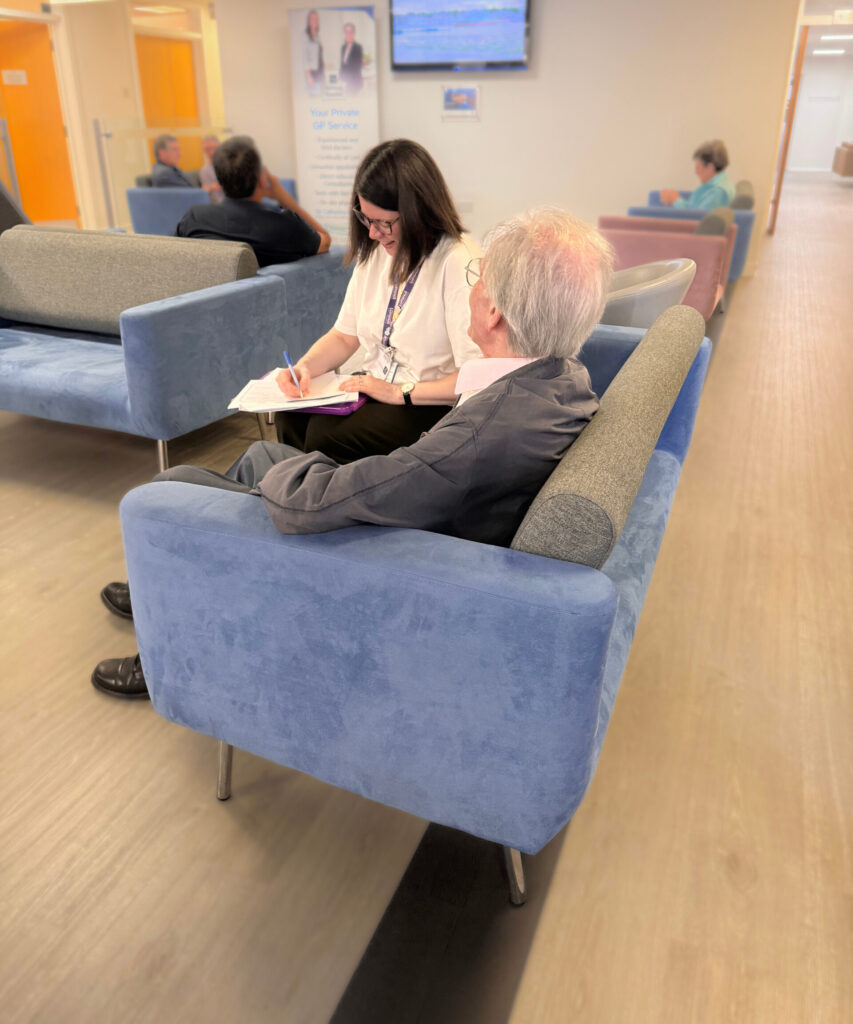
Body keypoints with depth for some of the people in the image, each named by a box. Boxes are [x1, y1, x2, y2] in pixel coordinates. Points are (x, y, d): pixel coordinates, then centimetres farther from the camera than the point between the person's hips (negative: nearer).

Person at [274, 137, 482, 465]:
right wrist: (305, 367, -4)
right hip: (374, 387, 7)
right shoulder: (374, 253, 9)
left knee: (327, 434, -27)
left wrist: (400, 393, -19)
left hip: (432, 403, -7)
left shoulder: (459, 263, -18)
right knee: (290, 417, -18)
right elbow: (345, 335, 15)